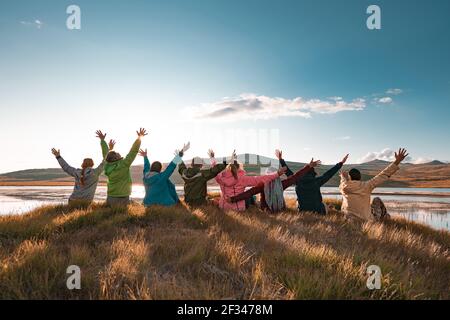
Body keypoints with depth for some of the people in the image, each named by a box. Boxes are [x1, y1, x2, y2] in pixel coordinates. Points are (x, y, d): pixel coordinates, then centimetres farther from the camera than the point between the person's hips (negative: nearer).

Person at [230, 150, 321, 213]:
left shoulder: (262, 185, -22)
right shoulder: (281, 185, -16)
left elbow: (249, 193, -32)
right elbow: (295, 177, -14)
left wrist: (232, 199, -38)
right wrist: (309, 166, -11)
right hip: (280, 212, 3)